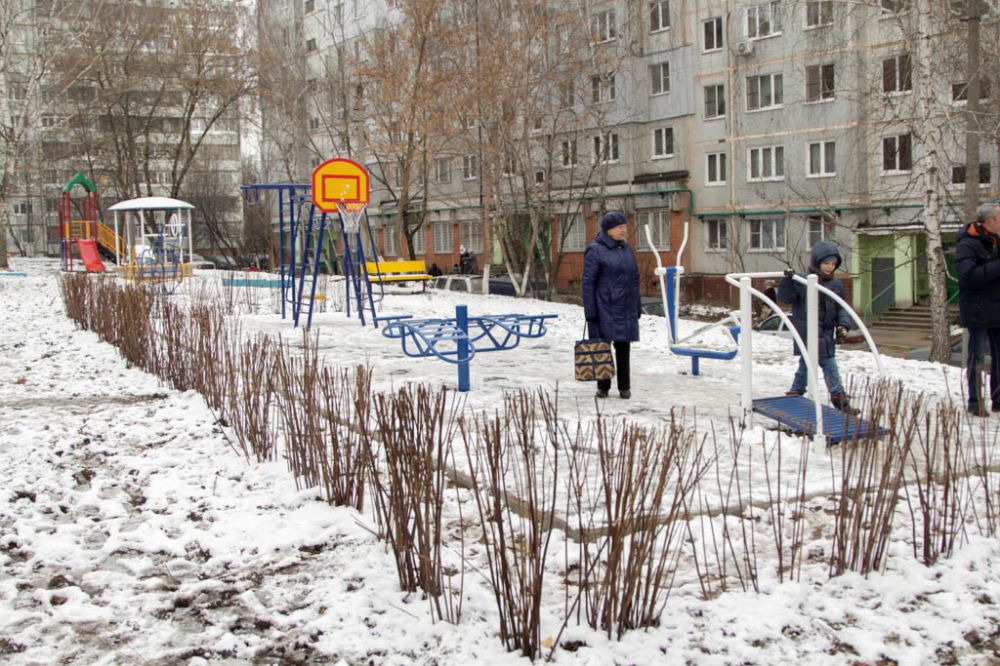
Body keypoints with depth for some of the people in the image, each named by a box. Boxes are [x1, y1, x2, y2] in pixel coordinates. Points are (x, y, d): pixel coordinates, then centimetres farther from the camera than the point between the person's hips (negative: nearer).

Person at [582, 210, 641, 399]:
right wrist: (590, 312, -14)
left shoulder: (626, 249, 12)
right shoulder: (595, 250, -7)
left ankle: (624, 387, 15)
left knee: (623, 347, 7)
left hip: (625, 308, 5)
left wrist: (637, 307, 15)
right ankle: (603, 387, 11)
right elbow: (588, 282, -10)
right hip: (604, 308, -5)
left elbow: (634, 279, 17)